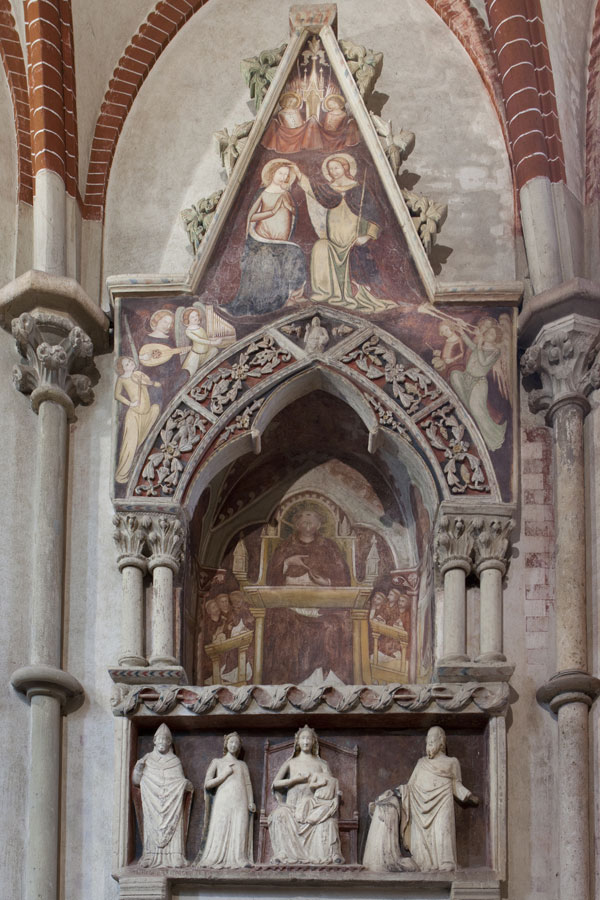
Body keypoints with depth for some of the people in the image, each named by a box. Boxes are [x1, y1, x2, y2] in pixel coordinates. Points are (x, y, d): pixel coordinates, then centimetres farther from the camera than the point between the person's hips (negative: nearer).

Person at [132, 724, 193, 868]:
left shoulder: (174, 761, 13)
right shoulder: (147, 759, 13)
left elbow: (180, 781, 10)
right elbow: (137, 780, 8)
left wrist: (187, 785, -11)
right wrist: (138, 768, -11)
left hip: (171, 801, 0)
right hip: (152, 800, 0)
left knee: (172, 826, -11)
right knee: (152, 826, -9)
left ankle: (173, 857, -14)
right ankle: (152, 858, -11)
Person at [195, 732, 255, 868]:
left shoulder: (242, 764, 22)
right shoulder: (217, 762, 15)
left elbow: (248, 784, 14)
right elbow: (207, 783, 6)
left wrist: (251, 802, 0)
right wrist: (225, 774, -2)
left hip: (240, 802, 2)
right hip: (223, 801, -2)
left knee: (240, 831, -9)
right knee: (221, 831, -10)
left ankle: (239, 859, -11)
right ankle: (218, 860, -12)